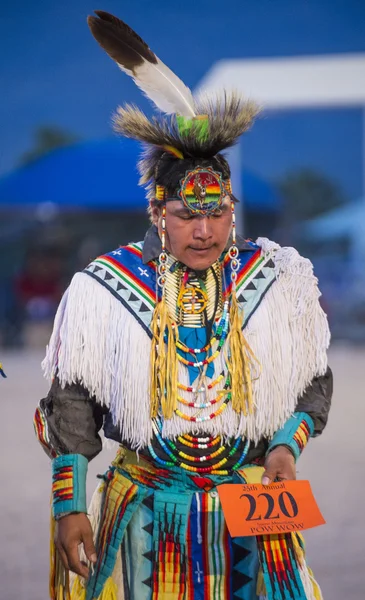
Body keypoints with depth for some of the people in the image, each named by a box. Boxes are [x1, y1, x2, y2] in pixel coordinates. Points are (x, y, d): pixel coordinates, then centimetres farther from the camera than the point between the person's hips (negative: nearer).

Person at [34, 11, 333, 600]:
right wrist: (69, 505, -4)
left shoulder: (276, 281, 1)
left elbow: (315, 385, 10)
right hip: (145, 509, -1)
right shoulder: (106, 288, -3)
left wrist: (287, 446, -8)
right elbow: (72, 405, 0)